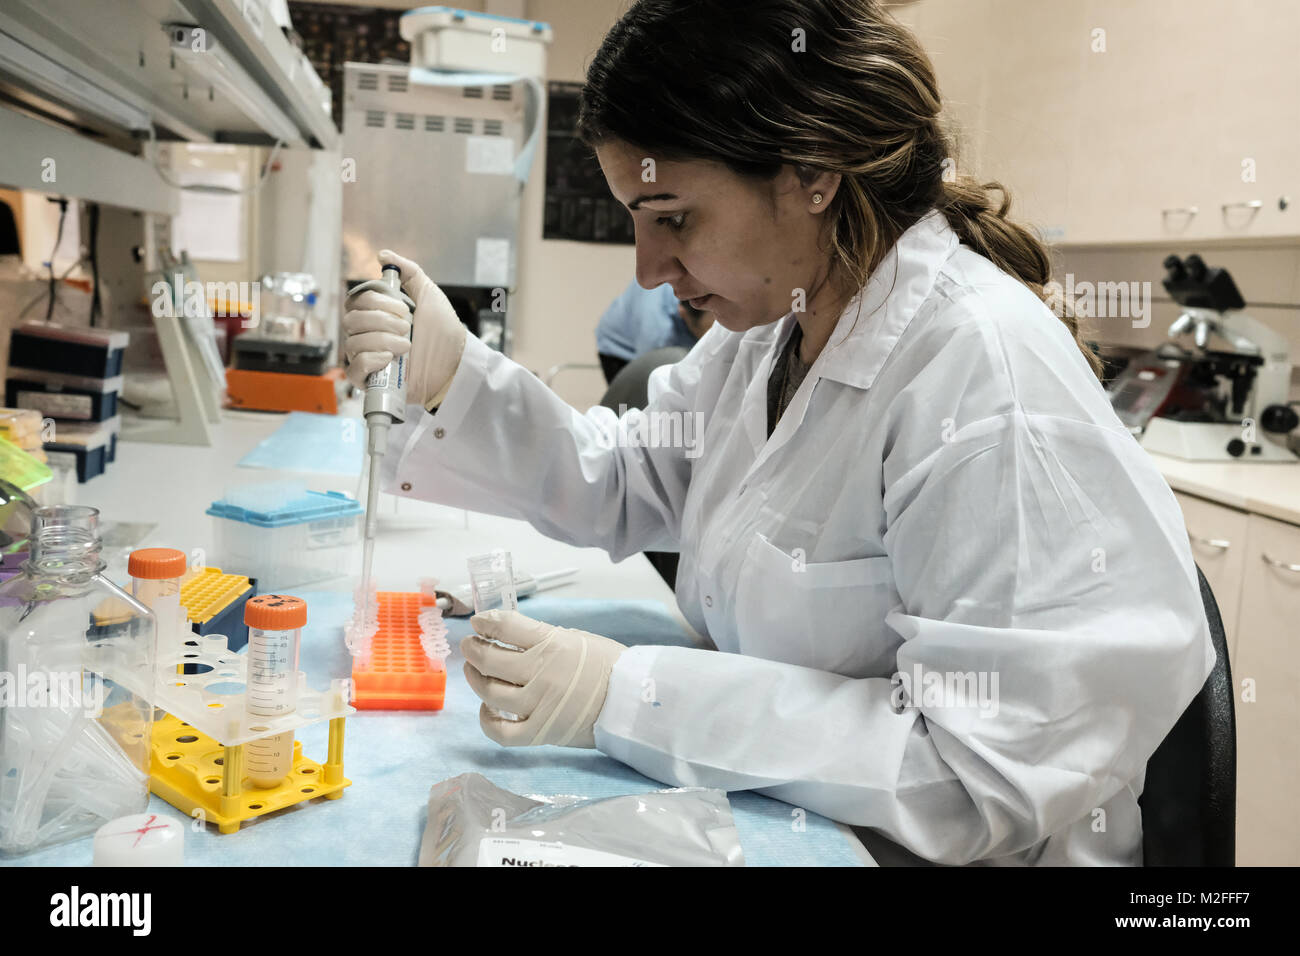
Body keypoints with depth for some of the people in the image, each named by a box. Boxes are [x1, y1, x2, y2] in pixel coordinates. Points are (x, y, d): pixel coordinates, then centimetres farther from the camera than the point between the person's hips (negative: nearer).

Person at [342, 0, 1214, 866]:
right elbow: (623, 485, 8)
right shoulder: (771, 324, 3)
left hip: (905, 849, -6)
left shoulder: (990, 376, -25)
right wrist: (453, 378, -7)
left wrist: (627, 700, -27)